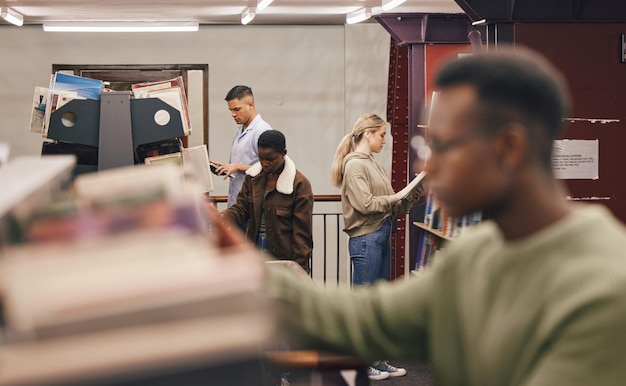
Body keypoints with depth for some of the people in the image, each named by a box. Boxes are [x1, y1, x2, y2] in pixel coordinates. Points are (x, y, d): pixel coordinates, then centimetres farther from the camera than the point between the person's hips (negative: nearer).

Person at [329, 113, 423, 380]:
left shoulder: (374, 164, 14)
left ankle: (377, 360, 22)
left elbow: (391, 206, 14)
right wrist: (395, 197, -9)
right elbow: (365, 204, -20)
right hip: (366, 240, -9)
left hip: (382, 237, 9)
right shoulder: (354, 165, -11)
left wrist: (410, 198, -1)